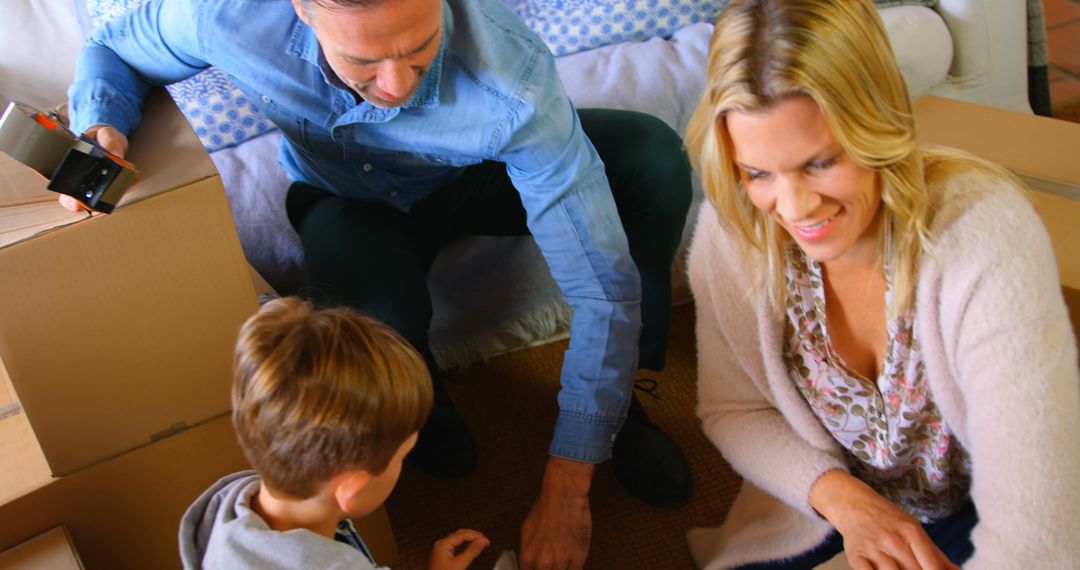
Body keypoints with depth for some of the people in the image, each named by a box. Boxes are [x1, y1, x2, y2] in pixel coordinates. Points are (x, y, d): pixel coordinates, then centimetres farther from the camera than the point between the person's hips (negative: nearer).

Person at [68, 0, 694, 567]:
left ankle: (624, 400, -4)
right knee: (384, 309, -37)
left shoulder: (512, 85, -40)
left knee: (652, 156, -26)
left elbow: (601, 285, -35)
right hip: (351, 204, 0)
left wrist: (566, 490, -33)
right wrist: (100, 127, -33)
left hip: (473, 175, 1)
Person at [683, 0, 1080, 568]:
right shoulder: (731, 231, -17)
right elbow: (731, 409, -3)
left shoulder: (983, 235, -28)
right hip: (827, 500, 2)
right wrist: (839, 494, -18)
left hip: (979, 517, -1)